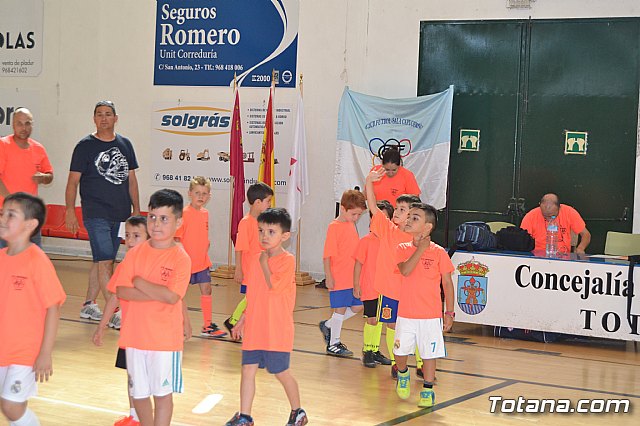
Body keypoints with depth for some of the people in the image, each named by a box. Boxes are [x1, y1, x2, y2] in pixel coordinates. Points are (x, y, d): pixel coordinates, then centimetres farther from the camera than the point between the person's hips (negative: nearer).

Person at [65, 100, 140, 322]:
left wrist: (136, 210, 12)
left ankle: (89, 305, 22)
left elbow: (131, 179, 16)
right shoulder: (85, 146, -1)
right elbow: (73, 181, -2)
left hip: (120, 214, 5)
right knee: (105, 262, -11)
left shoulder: (125, 144, 12)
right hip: (96, 214, -5)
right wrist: (70, 211, -10)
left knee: (102, 261, 11)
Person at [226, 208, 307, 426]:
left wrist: (264, 263, -13)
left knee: (281, 372, 6)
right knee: (248, 369, 4)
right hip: (254, 328, 6)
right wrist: (243, 318, 17)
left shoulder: (287, 260, -11)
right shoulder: (254, 258, 8)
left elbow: (274, 286, -24)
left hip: (277, 330, -6)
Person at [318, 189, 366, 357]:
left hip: (353, 278, 8)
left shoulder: (352, 224, 10)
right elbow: (327, 255, -15)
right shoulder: (334, 227, -14)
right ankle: (333, 344, 14)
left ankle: (327, 326, 28)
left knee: (357, 307, 12)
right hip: (339, 278, -8)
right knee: (341, 309, 0)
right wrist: (329, 277, -17)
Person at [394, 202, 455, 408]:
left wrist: (449, 312, -1)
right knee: (400, 351, 9)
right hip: (405, 314, 2)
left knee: (429, 353, 2)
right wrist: (420, 249, -19)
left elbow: (447, 283, 0)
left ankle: (428, 390, 16)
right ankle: (402, 375, 39)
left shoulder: (438, 252, -5)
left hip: (430, 315, -2)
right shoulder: (403, 249, 2)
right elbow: (405, 270, -18)